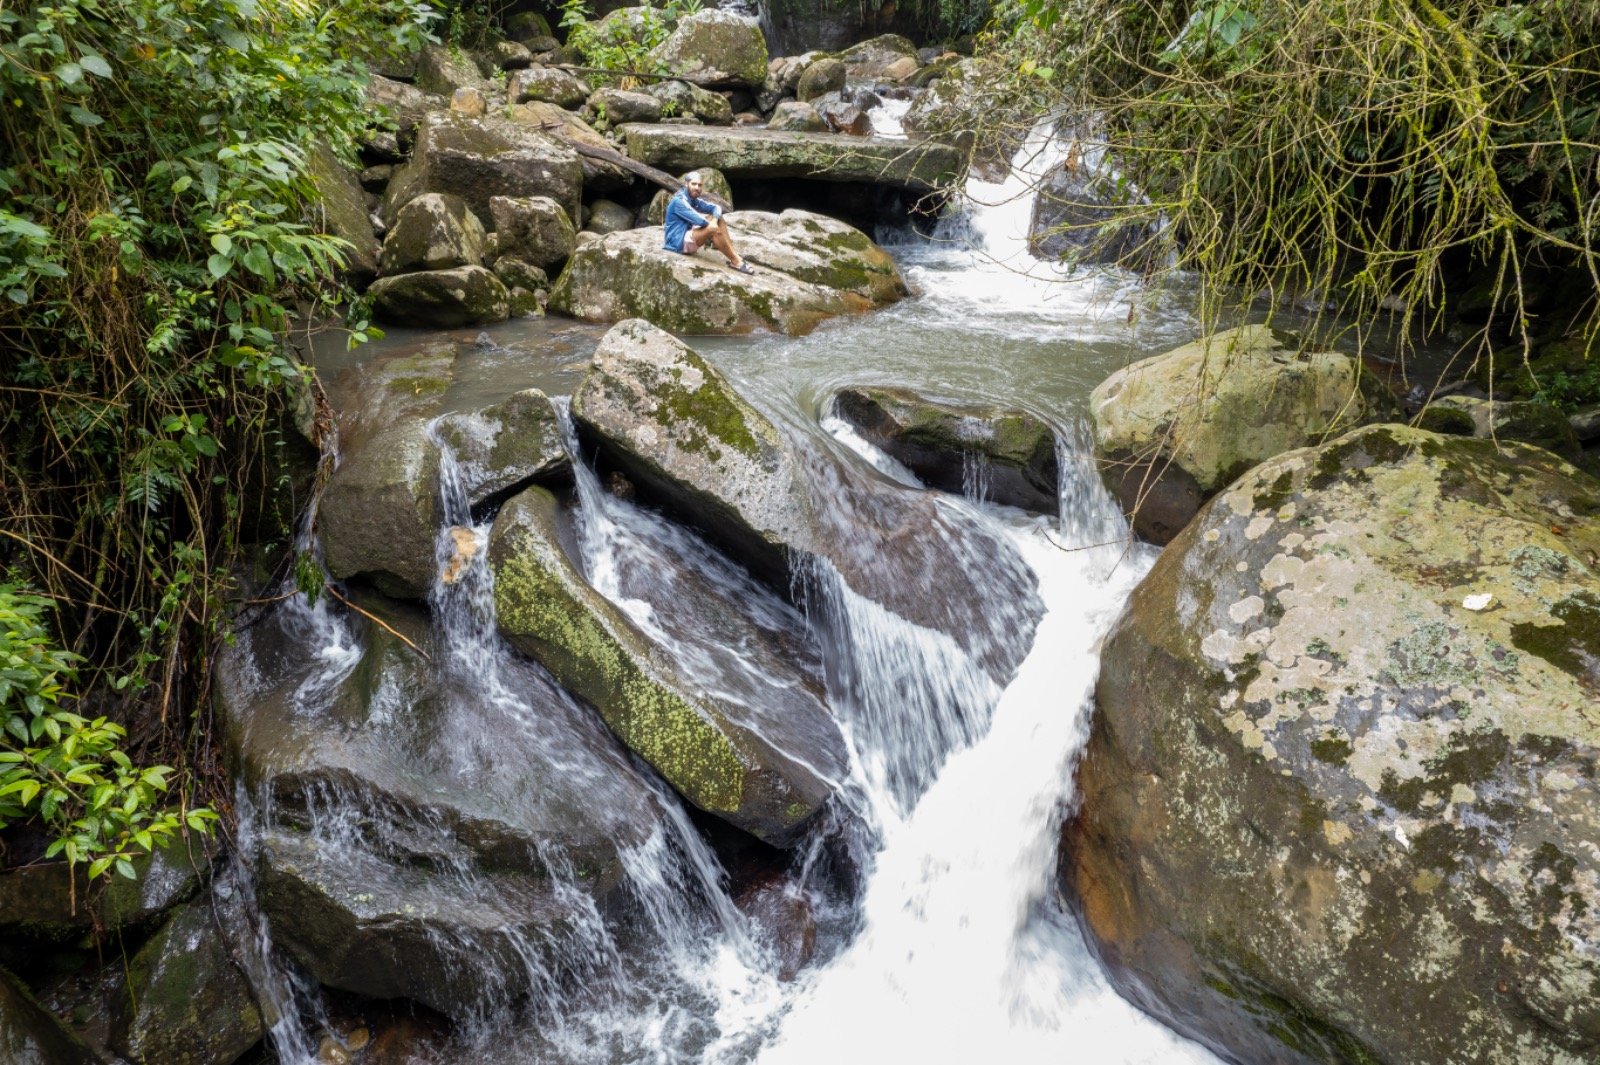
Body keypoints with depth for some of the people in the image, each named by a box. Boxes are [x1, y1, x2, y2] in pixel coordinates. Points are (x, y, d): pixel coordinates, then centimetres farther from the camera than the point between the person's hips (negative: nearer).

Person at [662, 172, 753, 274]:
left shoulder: (694, 200, 10)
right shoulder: (679, 201, -18)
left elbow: (716, 208, 7)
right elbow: (697, 219, -28)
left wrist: (714, 220, -14)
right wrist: (712, 224, -11)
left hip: (687, 237, 10)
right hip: (678, 242, -10)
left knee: (719, 219, 3)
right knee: (714, 229, -27)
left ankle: (733, 253, -9)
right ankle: (736, 261, -21)